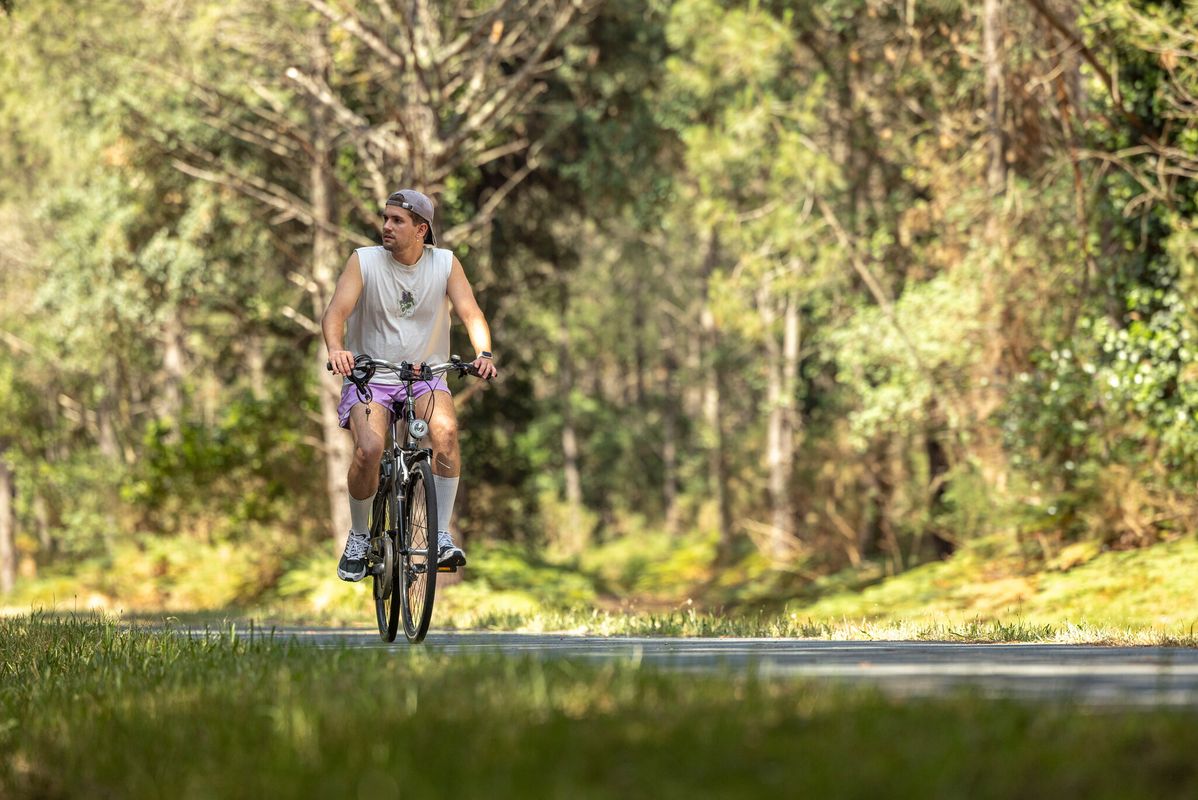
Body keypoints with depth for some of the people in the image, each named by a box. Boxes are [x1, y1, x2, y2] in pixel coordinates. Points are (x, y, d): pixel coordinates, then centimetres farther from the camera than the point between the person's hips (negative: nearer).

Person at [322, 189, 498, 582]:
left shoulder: (445, 264, -1)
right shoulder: (364, 261, -6)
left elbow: (470, 313, -10)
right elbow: (336, 312, -16)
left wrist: (484, 353, -30)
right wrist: (336, 349, -38)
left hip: (426, 376, 1)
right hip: (369, 377, -1)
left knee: (446, 431, -30)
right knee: (369, 449, -26)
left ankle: (441, 536, -23)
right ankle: (359, 538, -1)